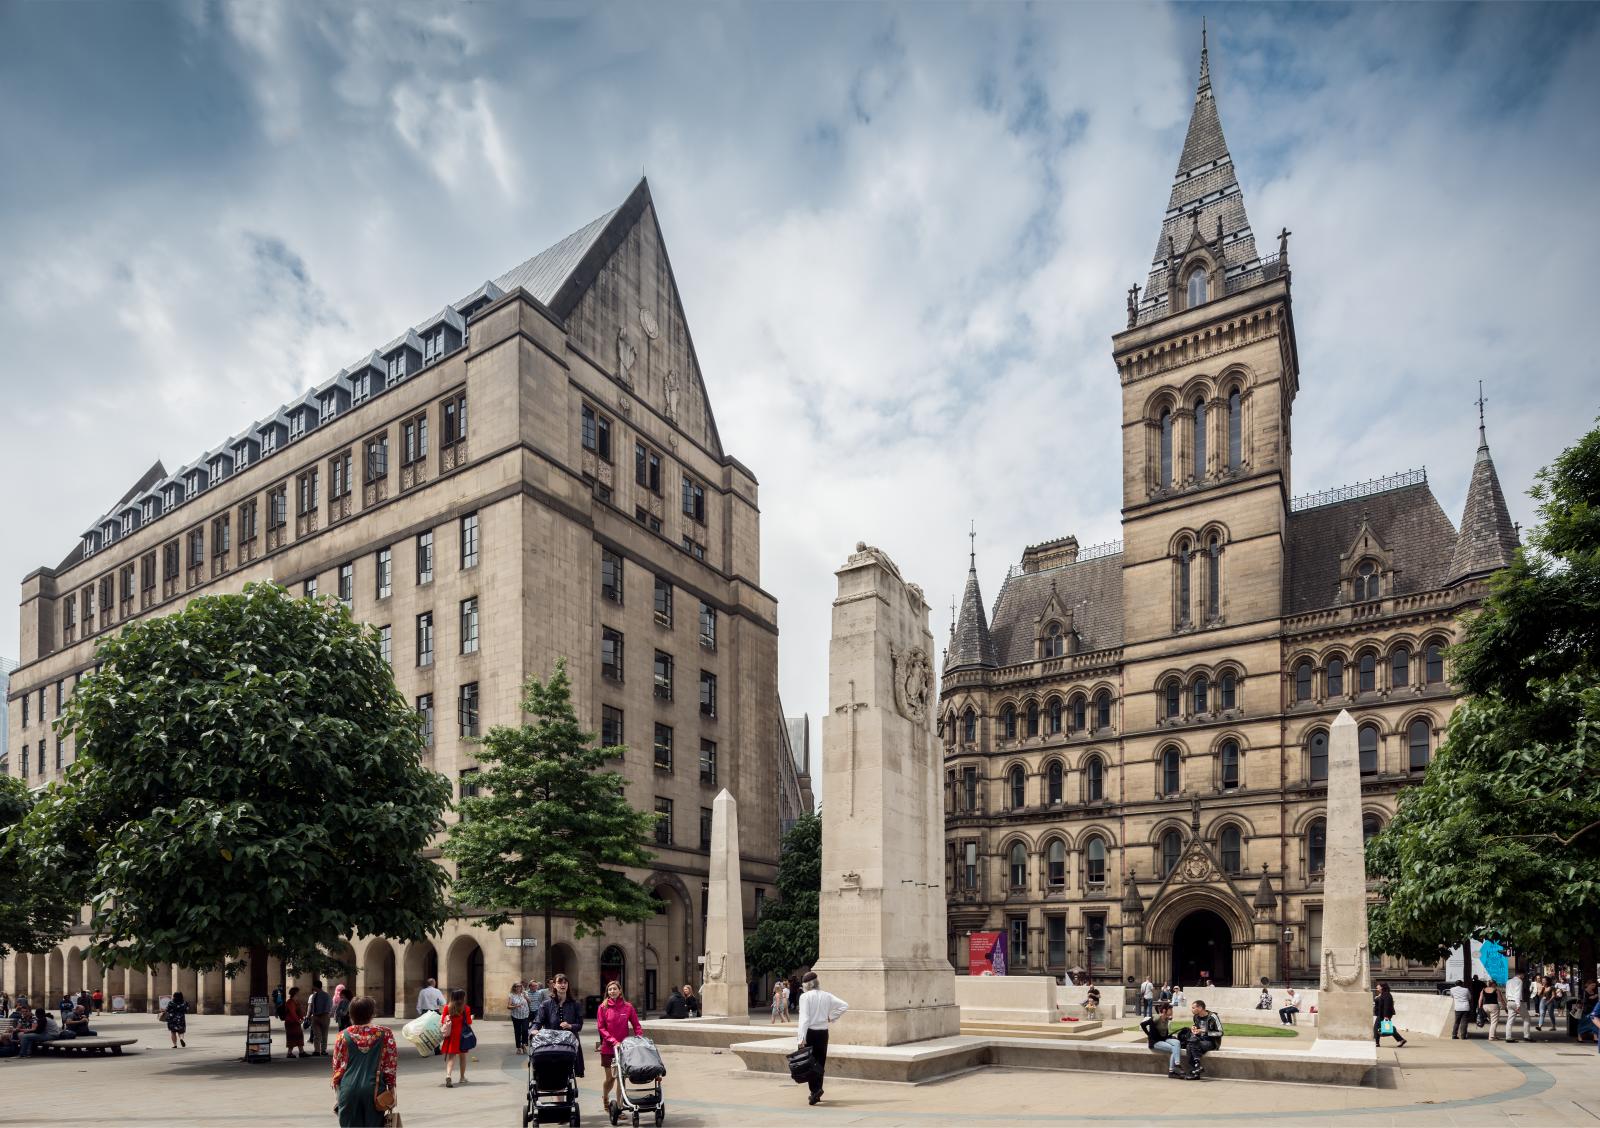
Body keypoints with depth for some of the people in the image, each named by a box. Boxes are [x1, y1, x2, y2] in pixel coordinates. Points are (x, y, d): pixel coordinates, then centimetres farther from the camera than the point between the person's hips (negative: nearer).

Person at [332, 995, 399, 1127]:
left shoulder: (343, 1035, -1)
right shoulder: (385, 1033, -4)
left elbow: (337, 1066, 6)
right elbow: (391, 1064, -1)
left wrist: (337, 1085, 19)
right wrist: (391, 1087, 9)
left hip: (349, 1088, 1)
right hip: (374, 1088, -1)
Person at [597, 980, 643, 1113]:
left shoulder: (628, 1006, 1)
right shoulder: (603, 1007, -3)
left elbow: (636, 1025, 5)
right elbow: (600, 1028, -5)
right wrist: (613, 1041, -14)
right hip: (608, 1047, -1)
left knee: (621, 1077, -1)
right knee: (610, 1078, 6)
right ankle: (605, 1097, 36)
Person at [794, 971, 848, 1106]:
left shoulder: (805, 996, -9)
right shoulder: (826, 996, 5)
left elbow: (804, 1018, -17)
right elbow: (844, 1005, 3)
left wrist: (801, 1037, -20)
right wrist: (831, 1018, 10)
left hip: (810, 1032, -5)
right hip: (823, 1033, 5)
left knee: (809, 1063, 2)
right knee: (820, 1063, 15)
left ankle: (815, 1090, -14)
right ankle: (817, 1091, 20)